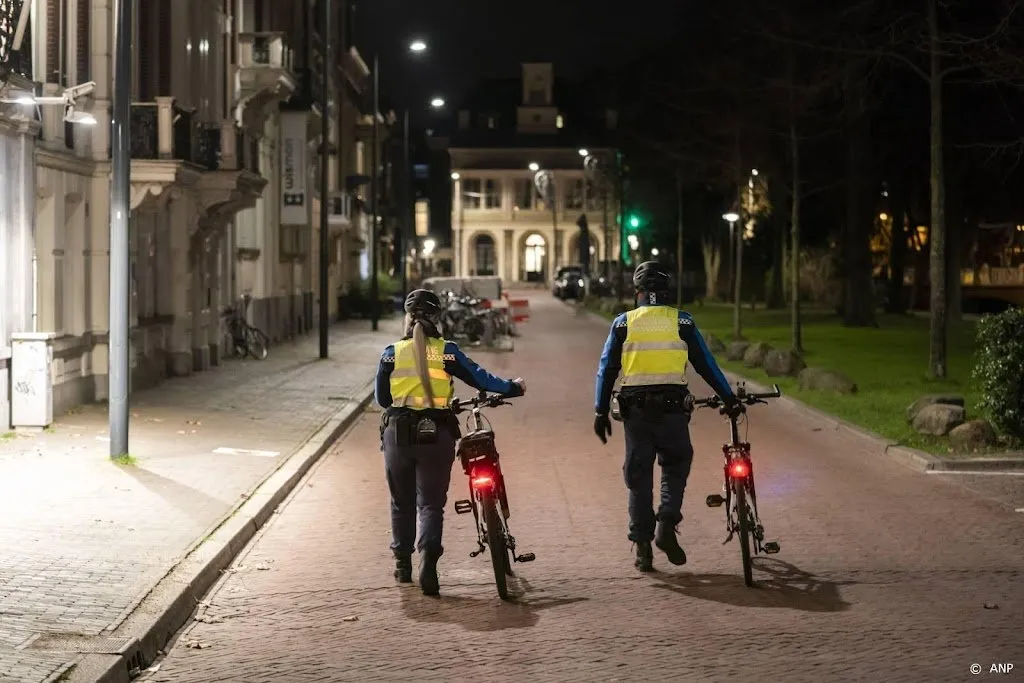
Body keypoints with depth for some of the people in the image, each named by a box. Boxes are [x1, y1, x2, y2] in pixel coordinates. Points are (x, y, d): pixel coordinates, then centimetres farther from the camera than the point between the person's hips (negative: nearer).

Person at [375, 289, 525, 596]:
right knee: (431, 502, 2)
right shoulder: (446, 351, -1)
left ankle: (402, 563, 26)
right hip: (435, 434, -1)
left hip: (398, 432, 1)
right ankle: (428, 557, -20)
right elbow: (478, 377, 0)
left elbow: (381, 398, 8)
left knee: (402, 501, 17)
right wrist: (511, 387, 14)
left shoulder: (392, 353, 2)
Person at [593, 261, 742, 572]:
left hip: (635, 409, 1)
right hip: (672, 407, -1)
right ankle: (666, 525, -4)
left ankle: (642, 545, 7)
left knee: (638, 476, 8)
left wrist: (600, 412, 7)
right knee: (675, 467, 17)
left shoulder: (623, 324, 5)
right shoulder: (681, 322, 3)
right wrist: (730, 399, 12)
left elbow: (607, 370, 3)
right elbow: (706, 366, 5)